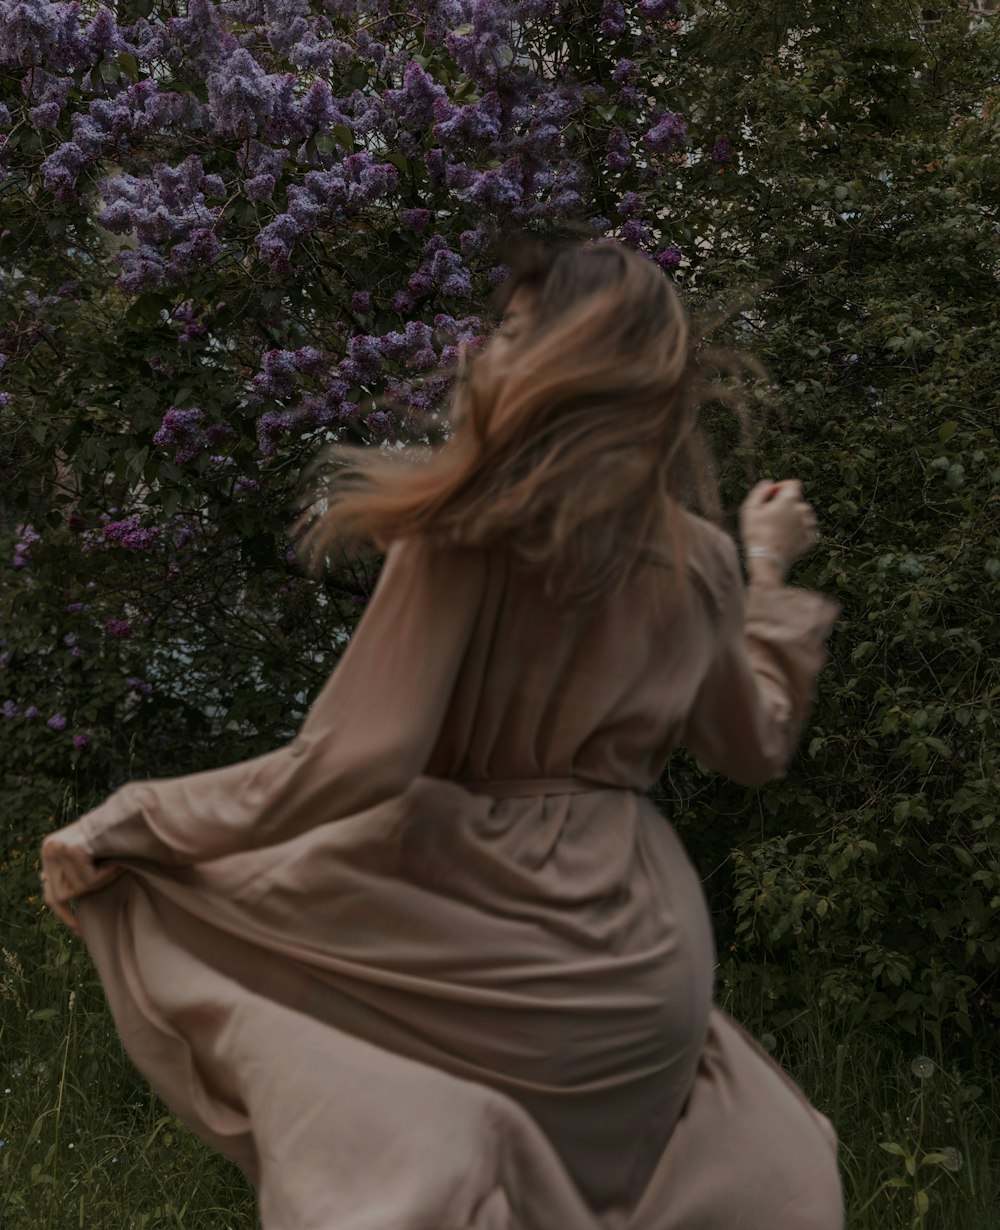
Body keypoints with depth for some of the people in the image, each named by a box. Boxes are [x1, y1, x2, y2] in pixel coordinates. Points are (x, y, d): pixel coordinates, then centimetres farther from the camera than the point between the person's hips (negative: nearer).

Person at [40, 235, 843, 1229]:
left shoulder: (468, 533, -16)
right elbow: (755, 749, 13)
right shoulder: (699, 562, -2)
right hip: (644, 966, 6)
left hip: (474, 916, -5)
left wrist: (121, 828, -11)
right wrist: (768, 573, 23)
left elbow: (353, 763, -19)